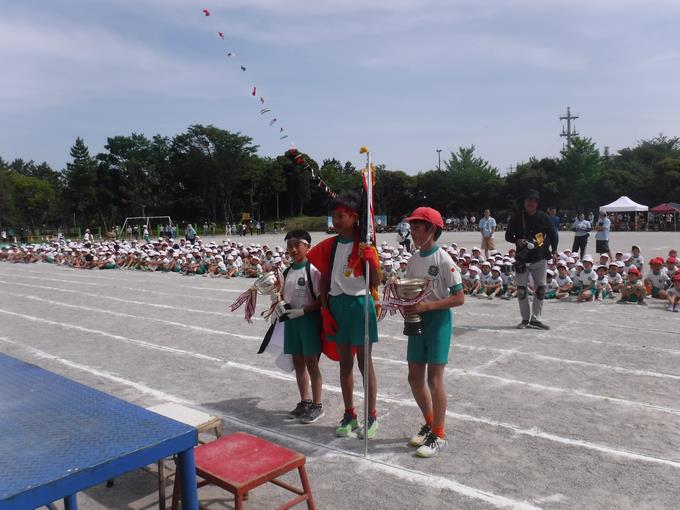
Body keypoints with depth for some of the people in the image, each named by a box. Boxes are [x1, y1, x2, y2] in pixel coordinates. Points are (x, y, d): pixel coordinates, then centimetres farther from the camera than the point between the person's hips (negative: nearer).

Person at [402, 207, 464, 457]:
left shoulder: (443, 260, -14)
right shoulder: (413, 259, 7)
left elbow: (459, 298, -14)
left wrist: (427, 306, -22)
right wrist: (405, 303, -5)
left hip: (438, 321, -7)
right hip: (417, 320, 7)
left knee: (434, 377, -4)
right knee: (415, 377, 11)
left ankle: (439, 435, 12)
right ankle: (429, 423, 32)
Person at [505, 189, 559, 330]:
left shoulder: (543, 217, 0)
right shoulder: (516, 218, -3)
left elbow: (553, 234, 9)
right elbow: (508, 236, 5)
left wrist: (554, 251, -2)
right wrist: (517, 241, -16)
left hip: (540, 259, 1)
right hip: (522, 259, -1)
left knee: (541, 288, 1)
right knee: (521, 289, -2)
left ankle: (535, 319, 10)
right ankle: (525, 319, 11)